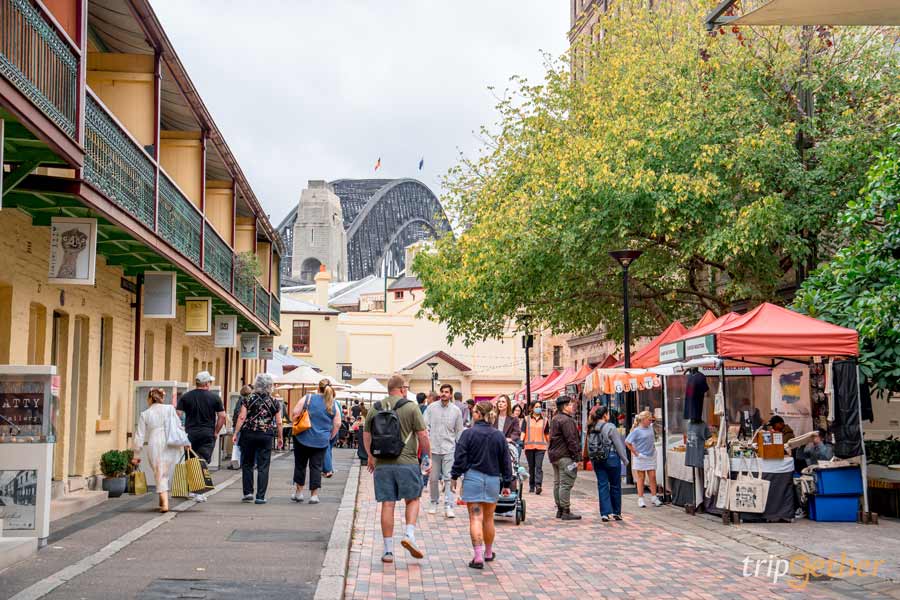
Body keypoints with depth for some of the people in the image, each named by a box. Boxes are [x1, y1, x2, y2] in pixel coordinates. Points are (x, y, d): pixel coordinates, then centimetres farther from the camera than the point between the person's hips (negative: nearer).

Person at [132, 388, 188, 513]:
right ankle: (163, 500, 21)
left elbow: (140, 436, 6)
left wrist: (136, 455, 11)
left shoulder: (145, 414, 6)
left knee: (159, 475, 4)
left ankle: (165, 503, -8)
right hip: (171, 445, 1)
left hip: (154, 447, -1)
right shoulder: (170, 408, 6)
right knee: (166, 473, 15)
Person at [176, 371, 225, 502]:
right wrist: (216, 432, 8)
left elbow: (178, 415, -2)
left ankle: (192, 490, 16)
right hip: (207, 434, -1)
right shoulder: (215, 397, 0)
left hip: (190, 434, 2)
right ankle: (199, 492, -6)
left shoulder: (185, 396, 3)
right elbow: (222, 416, -2)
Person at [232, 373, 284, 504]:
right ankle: (260, 497, 1)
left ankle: (248, 492, 9)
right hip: (266, 436, 0)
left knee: (247, 464, 14)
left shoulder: (249, 399, -1)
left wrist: (236, 434, -2)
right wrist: (280, 438, 12)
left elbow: (242, 417, -5)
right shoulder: (275, 402, 1)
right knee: (263, 467, 3)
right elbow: (278, 422, 2)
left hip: (248, 434, 0)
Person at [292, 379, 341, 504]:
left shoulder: (308, 398, -3)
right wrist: (330, 437, 15)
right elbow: (337, 424, 3)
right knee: (316, 467, 5)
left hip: (303, 438, -1)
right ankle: (314, 495, 3)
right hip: (322, 441, 1)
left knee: (300, 465, 11)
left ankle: (299, 492, 15)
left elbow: (294, 413, -6)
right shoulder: (333, 405, 3)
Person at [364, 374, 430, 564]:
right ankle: (410, 535, -6)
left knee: (387, 504, 5)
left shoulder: (375, 409, 8)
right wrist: (427, 457, 7)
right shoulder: (411, 408, -4)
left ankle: (388, 550, 7)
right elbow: (423, 436, -6)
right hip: (407, 462, -3)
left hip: (382, 464, 3)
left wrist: (370, 457, 29)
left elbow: (366, 435, 14)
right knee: (412, 500, 14)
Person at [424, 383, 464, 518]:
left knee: (449, 478, -7)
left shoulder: (456, 411, 5)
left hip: (449, 449, -1)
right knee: (433, 478, 8)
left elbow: (459, 431, 10)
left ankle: (448, 506, -8)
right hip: (433, 448, 1)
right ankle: (434, 502, 24)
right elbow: (425, 426, 4)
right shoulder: (432, 408, 3)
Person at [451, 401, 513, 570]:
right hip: (493, 480, 3)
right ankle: (488, 553, 31)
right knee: (489, 519, 17)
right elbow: (506, 461, 8)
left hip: (473, 479, -3)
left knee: (475, 518, -4)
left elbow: (460, 457, -7)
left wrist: (455, 476, 5)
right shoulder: (499, 436, 4)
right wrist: (507, 483, 14)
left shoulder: (468, 433, -7)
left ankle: (478, 557, -13)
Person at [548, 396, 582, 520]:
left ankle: (559, 510, 19)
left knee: (557, 483, 13)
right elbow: (571, 440, -19)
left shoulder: (555, 419, 16)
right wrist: (576, 457, -16)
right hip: (565, 456, -10)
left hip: (554, 455, 10)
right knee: (566, 484, -9)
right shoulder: (566, 420, -15)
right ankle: (566, 511, -9)